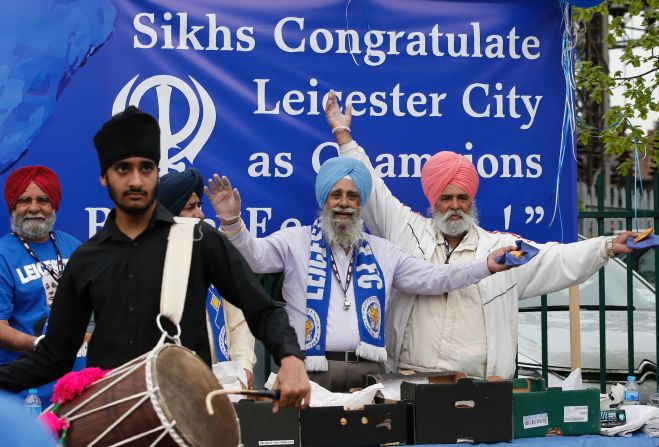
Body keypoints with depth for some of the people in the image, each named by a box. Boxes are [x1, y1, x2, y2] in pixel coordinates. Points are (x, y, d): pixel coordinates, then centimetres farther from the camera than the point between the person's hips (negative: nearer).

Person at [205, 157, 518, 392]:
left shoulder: (381, 251, 17)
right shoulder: (296, 242, 6)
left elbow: (431, 279, 16)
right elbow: (255, 255, -8)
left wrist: (486, 267, 8)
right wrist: (231, 222, -28)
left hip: (368, 369, 3)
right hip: (313, 370, -3)